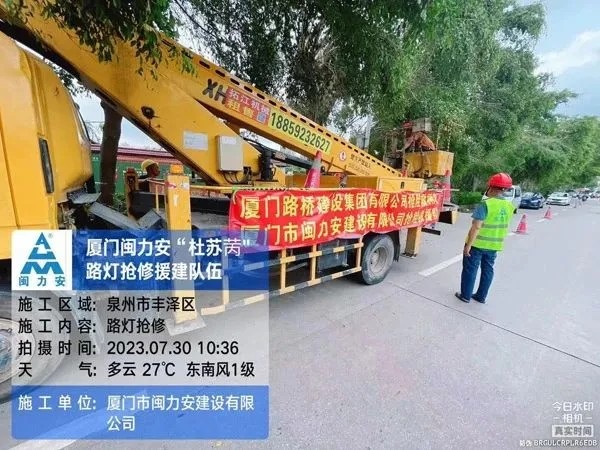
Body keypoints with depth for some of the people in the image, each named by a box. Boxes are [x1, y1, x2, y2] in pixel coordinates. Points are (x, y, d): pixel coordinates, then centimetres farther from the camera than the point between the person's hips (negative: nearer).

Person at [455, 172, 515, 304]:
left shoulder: (485, 204, -21)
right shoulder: (509, 206, 2)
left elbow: (476, 227, -24)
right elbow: (504, 226, 13)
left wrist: (468, 245, -20)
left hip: (477, 243, -6)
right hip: (495, 245, 7)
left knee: (470, 269, 6)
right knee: (488, 270, 16)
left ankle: (465, 295, 15)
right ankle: (481, 296, 27)